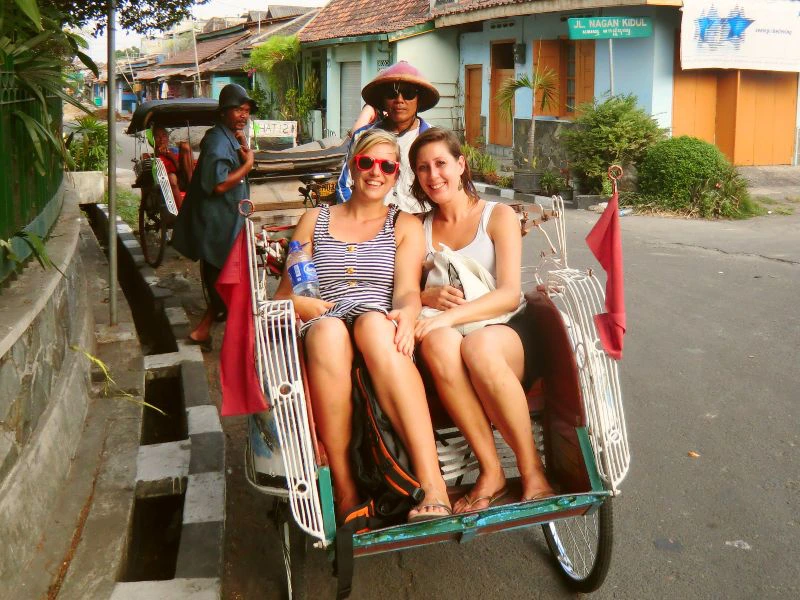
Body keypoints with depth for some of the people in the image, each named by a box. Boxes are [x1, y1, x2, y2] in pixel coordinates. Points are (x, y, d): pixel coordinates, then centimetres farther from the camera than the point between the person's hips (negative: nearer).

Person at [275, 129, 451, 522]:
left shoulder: (405, 225, 20)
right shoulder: (315, 220, 23)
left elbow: (407, 289, 2)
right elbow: (283, 293, 18)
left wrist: (406, 313, -23)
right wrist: (301, 304, -7)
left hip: (381, 332, 0)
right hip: (323, 337, 1)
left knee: (374, 324, -40)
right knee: (328, 328, -39)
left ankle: (433, 485, -51)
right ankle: (344, 489, -40)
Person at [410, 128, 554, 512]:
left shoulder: (498, 216, 7)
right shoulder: (420, 228, 19)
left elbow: (509, 294, -7)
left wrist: (451, 315, -23)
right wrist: (429, 297, -14)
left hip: (504, 334, -2)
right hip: (448, 336, 2)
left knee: (478, 345, -39)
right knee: (437, 341, -36)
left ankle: (533, 472, -26)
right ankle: (491, 472, -30)